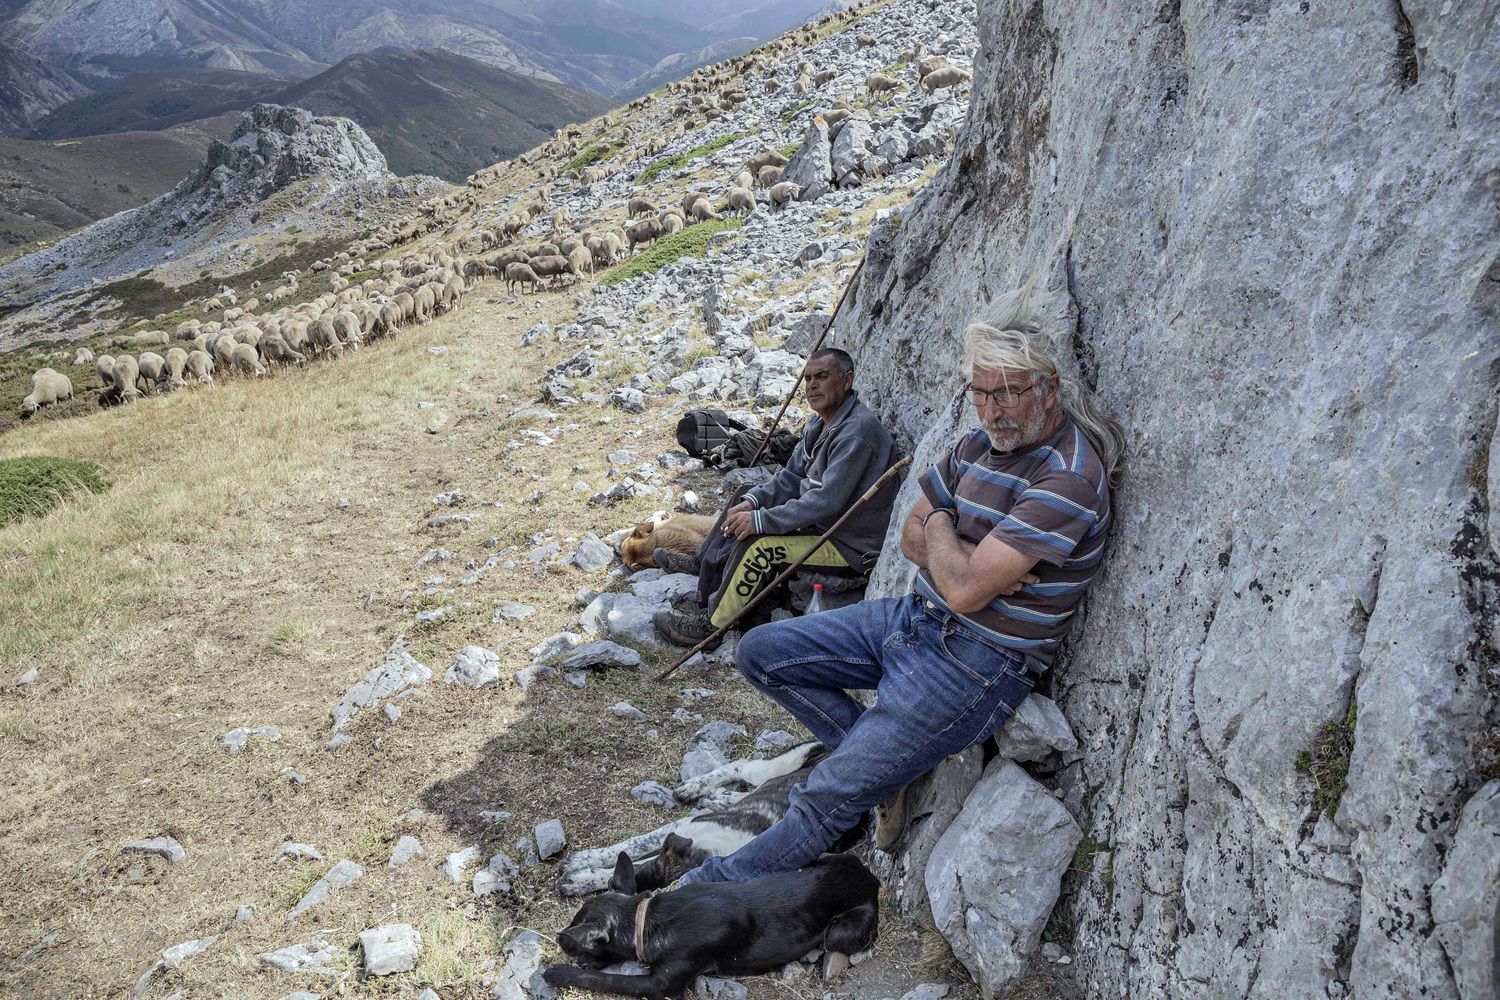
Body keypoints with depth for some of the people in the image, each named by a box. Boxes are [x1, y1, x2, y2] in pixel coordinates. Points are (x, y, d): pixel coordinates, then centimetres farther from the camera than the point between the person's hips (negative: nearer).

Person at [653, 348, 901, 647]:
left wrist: (759, 519, -28)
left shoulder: (857, 432, -27)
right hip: (823, 521, 10)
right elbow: (791, 476, 10)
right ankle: (703, 563, 27)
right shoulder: (820, 422, 6)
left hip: (852, 546, -10)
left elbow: (826, 501, -32)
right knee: (743, 509, 13)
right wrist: (751, 502, -8)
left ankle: (709, 624, -9)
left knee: (757, 544, -23)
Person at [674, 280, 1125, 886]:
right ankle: (885, 763, 8)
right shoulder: (979, 444, 3)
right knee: (761, 652, 9)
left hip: (978, 665, -9)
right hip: (915, 617, 9)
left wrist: (941, 527, -6)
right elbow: (912, 535, 8)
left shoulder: (1068, 477, -24)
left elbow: (964, 589, -28)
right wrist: (972, 557, -13)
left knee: (829, 797, -10)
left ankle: (721, 887, 13)